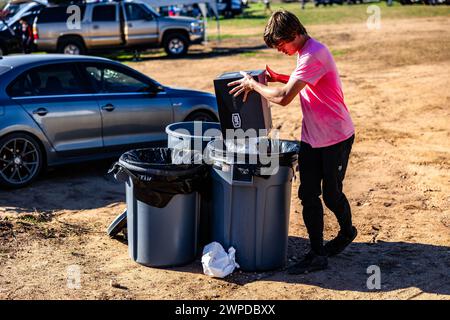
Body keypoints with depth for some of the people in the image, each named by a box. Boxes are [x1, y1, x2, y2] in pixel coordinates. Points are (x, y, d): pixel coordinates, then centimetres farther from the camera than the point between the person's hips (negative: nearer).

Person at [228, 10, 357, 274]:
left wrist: (253, 85, -15)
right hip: (311, 137, 9)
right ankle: (317, 255, 11)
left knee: (331, 194, 7)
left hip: (336, 137, -9)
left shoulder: (313, 55, -24)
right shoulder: (305, 51, 7)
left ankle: (347, 232, 36)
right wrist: (279, 78, 8)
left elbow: (284, 98, -30)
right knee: (308, 195, 3)